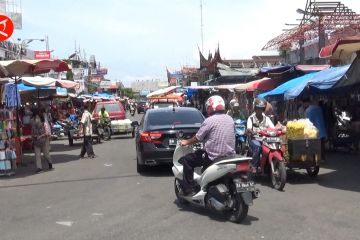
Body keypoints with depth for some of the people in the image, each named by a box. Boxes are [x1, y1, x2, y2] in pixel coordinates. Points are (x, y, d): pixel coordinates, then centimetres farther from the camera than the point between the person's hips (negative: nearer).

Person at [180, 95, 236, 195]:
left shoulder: (209, 121, -12)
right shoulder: (230, 119, 7)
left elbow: (197, 138, -6)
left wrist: (186, 142, 12)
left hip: (214, 157, -7)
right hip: (229, 156, 7)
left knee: (186, 160, 6)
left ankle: (188, 189, 2)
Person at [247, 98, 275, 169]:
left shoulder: (266, 118, 13)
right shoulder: (251, 118, 3)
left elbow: (273, 128, 0)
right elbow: (248, 129, -14)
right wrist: (252, 131, -38)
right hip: (254, 138, -3)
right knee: (257, 146, -35)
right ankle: (254, 166, -23)